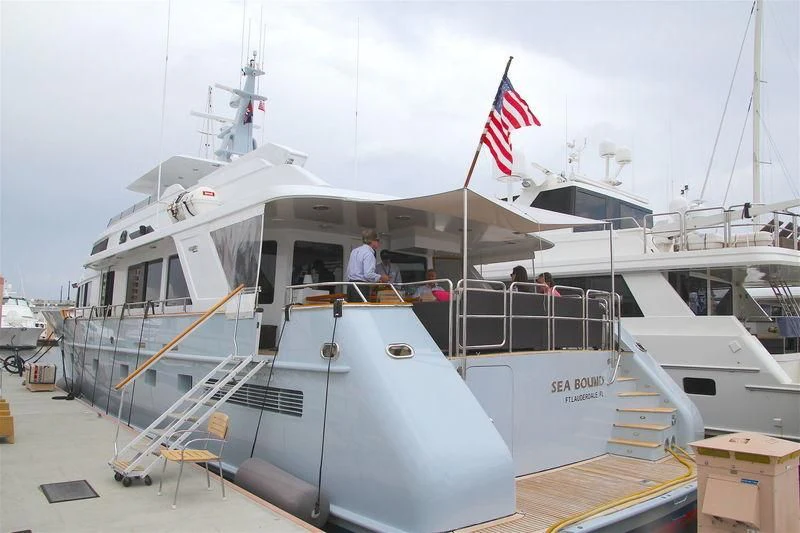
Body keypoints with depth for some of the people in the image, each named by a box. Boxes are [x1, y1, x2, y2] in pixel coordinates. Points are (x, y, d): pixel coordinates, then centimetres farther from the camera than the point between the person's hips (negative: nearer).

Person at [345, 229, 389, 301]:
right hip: (361, 287, -8)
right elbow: (368, 274, -21)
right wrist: (381, 277, -3)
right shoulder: (369, 253, -11)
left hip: (350, 286, 9)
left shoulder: (355, 251, 16)